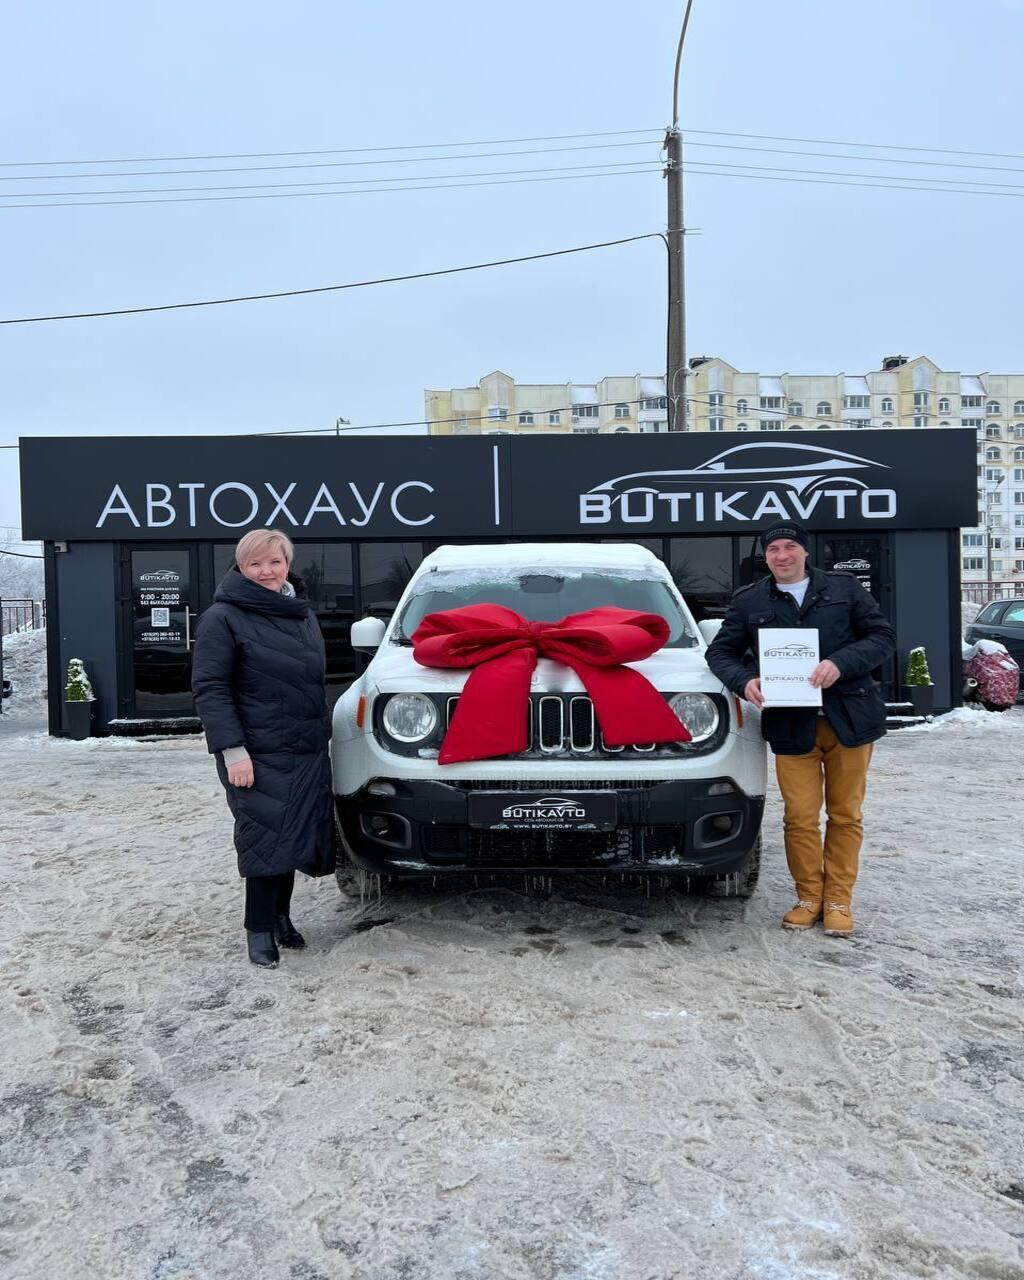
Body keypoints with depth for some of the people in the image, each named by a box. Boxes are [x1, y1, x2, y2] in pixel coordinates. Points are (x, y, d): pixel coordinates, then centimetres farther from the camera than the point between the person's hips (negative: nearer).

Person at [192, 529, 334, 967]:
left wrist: (321, 734, 18)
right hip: (258, 755, -6)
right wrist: (233, 751, -20)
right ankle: (260, 930, 7)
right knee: (267, 838, -7)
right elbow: (209, 688, -12)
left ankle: (280, 915, 28)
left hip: (307, 752, 7)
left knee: (295, 835, 11)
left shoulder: (303, 614, 15)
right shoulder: (223, 618, -7)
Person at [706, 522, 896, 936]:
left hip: (849, 719, 0)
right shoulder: (748, 601, 8)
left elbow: (882, 636, 2)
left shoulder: (844, 588, 6)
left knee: (845, 815, 8)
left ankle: (838, 901, 20)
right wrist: (744, 681, -11)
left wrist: (840, 663, -16)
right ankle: (809, 897, 19)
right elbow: (720, 652, 10)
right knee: (800, 819, 2)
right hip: (791, 726, 0)